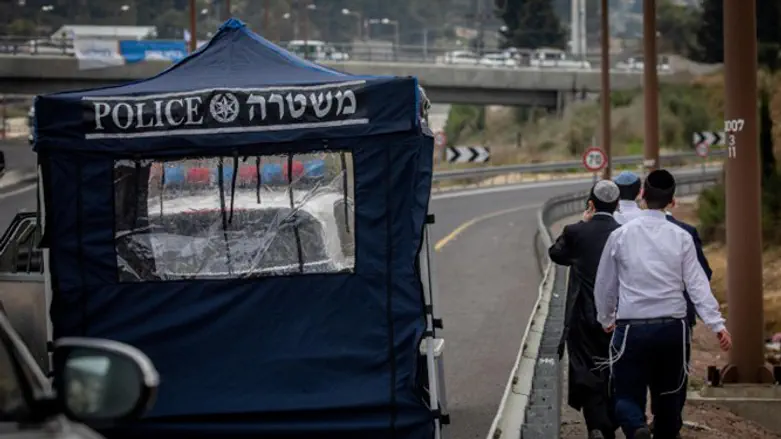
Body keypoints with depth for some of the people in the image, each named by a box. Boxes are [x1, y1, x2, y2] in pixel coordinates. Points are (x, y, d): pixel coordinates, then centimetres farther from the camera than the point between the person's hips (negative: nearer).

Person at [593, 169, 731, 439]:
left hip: (632, 328, -1)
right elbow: (697, 283, -7)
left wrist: (606, 319, 25)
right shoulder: (681, 237, 0)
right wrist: (717, 323, -7)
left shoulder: (621, 235, 0)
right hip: (673, 327, 1)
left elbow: (604, 285, 9)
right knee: (668, 394, 17)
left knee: (627, 395, 3)